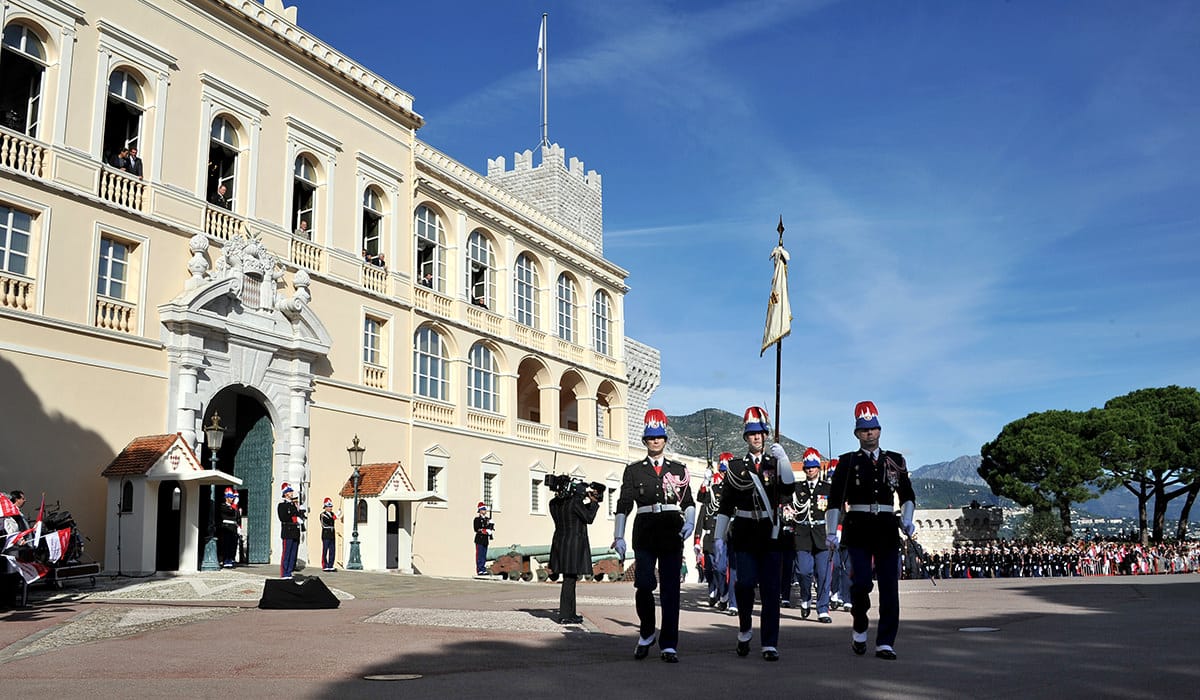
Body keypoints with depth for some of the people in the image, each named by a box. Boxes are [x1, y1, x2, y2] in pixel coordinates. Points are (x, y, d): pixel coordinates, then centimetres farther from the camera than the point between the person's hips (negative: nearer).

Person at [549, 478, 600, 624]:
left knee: (570, 579, 16)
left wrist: (586, 500, 15)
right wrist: (594, 502, 3)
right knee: (569, 580, -4)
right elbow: (589, 518, -9)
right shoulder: (575, 502, -15)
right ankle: (564, 616, -2)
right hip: (574, 542, -8)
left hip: (560, 542, 8)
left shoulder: (554, 503, 7)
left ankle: (571, 613, 22)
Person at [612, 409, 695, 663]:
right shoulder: (633, 470, 10)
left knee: (670, 590, 0)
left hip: (672, 535, 1)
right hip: (645, 534, -1)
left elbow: (689, 501, 13)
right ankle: (646, 634, 16)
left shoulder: (679, 470, 14)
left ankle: (668, 646, 6)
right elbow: (623, 505, 5)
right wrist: (618, 537, -2)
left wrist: (690, 522, -7)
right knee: (644, 586, -9)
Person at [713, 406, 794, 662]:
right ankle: (745, 629, 13)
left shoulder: (776, 463, 9)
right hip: (745, 534, 0)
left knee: (771, 590, -1)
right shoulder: (736, 467, 9)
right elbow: (725, 506, 8)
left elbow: (789, 488, -11)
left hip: (771, 534, 1)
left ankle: (770, 645, 4)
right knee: (746, 583, -13)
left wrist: (782, 457, -21)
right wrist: (719, 538, 3)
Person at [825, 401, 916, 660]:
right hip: (858, 529, -2)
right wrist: (831, 531, -7)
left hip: (887, 529, 2)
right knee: (861, 583, -12)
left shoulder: (895, 460, 12)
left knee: (889, 587, -2)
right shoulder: (848, 462, 6)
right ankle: (860, 630, 14)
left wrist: (907, 520, -3)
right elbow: (835, 499, 2)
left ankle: (885, 643, 5)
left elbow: (907, 495, 15)